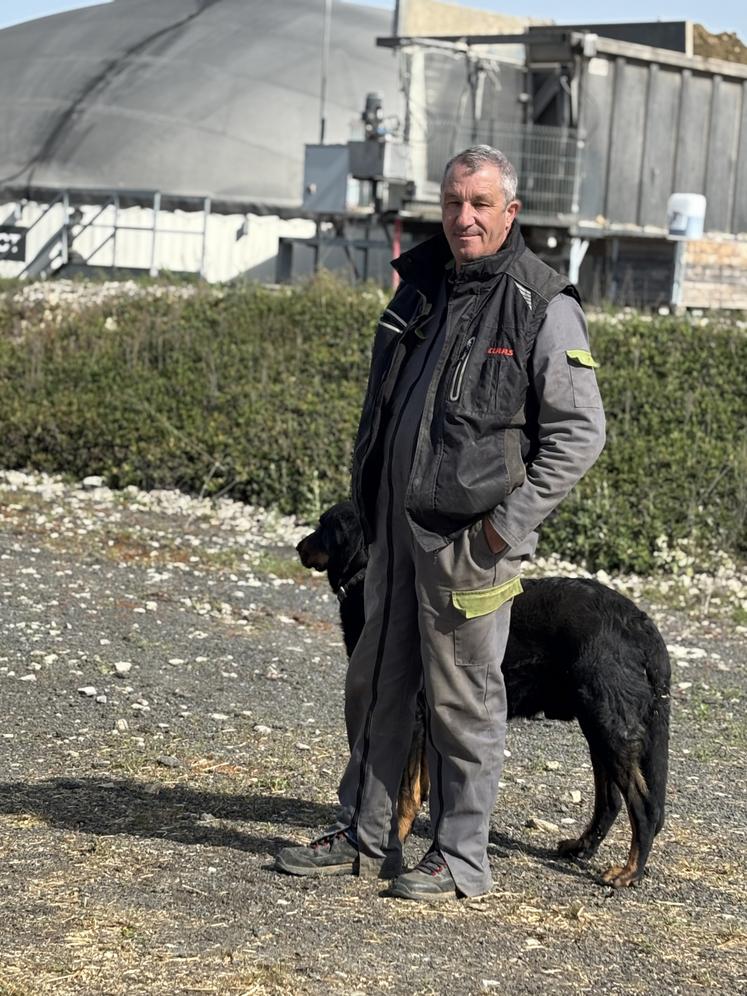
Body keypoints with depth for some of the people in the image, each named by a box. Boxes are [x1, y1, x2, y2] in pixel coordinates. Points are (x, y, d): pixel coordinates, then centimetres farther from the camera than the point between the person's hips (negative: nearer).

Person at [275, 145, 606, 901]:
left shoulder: (542, 306, -9)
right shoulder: (420, 286, 12)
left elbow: (579, 431, -10)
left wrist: (510, 521, -15)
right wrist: (365, 493, 15)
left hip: (470, 535, -7)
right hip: (396, 525, 7)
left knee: (462, 698, 0)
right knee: (377, 683, 13)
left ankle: (461, 858, 12)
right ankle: (363, 837, 25)